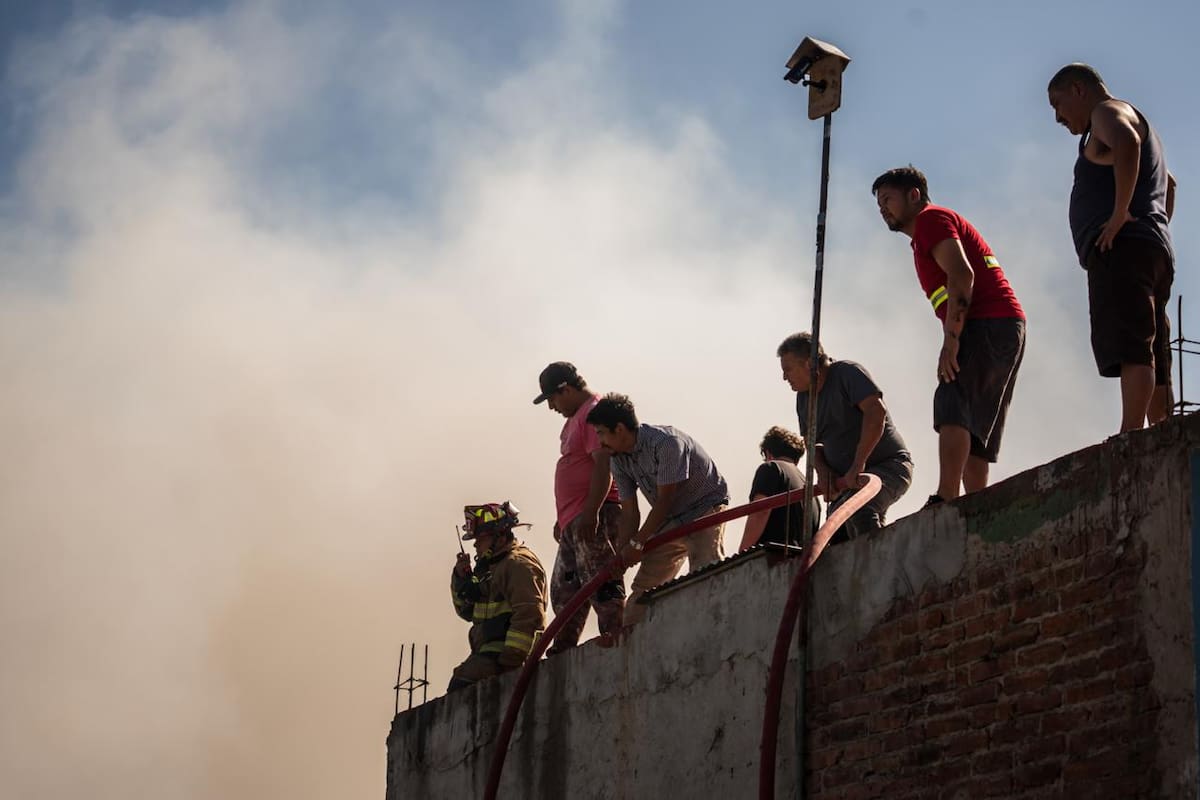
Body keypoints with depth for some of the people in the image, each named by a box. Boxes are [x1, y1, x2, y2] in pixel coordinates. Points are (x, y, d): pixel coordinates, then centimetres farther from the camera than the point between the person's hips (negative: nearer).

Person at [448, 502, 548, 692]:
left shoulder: (518, 564, -9)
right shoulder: (490, 567, 24)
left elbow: (529, 615, -20)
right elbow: (467, 611, 27)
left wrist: (510, 660, -24)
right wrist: (461, 578, 10)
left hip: (504, 652, -10)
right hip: (486, 652, 10)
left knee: (460, 687, -27)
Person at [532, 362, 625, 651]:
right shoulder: (575, 418, 23)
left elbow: (603, 466, -20)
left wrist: (590, 512, -25)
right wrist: (563, 518, 28)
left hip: (595, 517, -11)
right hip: (574, 521, 11)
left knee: (600, 582, -13)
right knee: (564, 589, 12)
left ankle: (613, 635, -13)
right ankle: (561, 650, 16)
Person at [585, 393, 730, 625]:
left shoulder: (666, 443, -26)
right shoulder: (619, 459, -2)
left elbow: (664, 501, -24)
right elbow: (629, 513, -1)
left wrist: (636, 544, -19)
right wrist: (621, 555, -13)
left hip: (705, 509, -8)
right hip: (670, 519, 8)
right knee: (643, 584, 4)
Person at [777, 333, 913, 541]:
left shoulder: (848, 373, -13)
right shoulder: (803, 398, 11)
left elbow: (876, 411, -27)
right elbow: (811, 444, 17)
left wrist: (857, 465, -32)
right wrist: (823, 471, -7)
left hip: (889, 464, -8)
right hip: (846, 479, 8)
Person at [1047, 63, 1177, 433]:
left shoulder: (1108, 111, 4)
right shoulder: (1134, 121, 35)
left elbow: (1126, 141, -21)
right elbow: (1169, 183, 48)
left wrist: (1120, 214, -21)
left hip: (1122, 249, -10)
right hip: (1155, 253, 10)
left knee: (1131, 347, -22)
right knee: (1152, 361, 2)